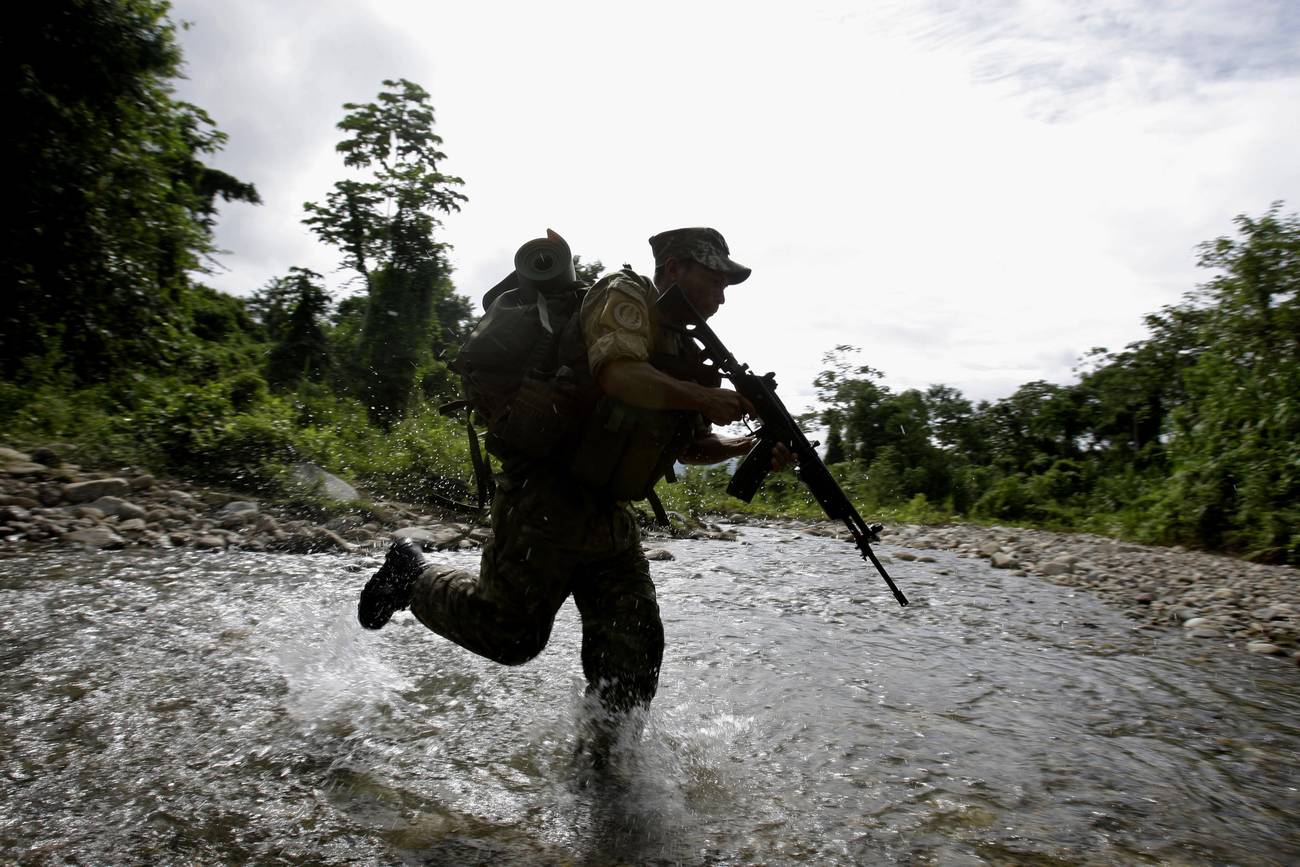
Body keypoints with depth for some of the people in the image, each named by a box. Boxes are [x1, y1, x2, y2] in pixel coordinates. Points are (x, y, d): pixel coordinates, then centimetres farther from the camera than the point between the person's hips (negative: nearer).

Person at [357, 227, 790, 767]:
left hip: (610, 517, 9)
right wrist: (702, 397, -27)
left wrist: (750, 447, 6)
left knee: (632, 647, 5)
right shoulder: (626, 296, -5)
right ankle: (412, 576, 24)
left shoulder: (683, 351, 21)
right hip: (548, 501, -9)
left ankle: (600, 759, 22)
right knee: (509, 631, 0)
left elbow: (689, 446, 21)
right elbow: (617, 373, -25)